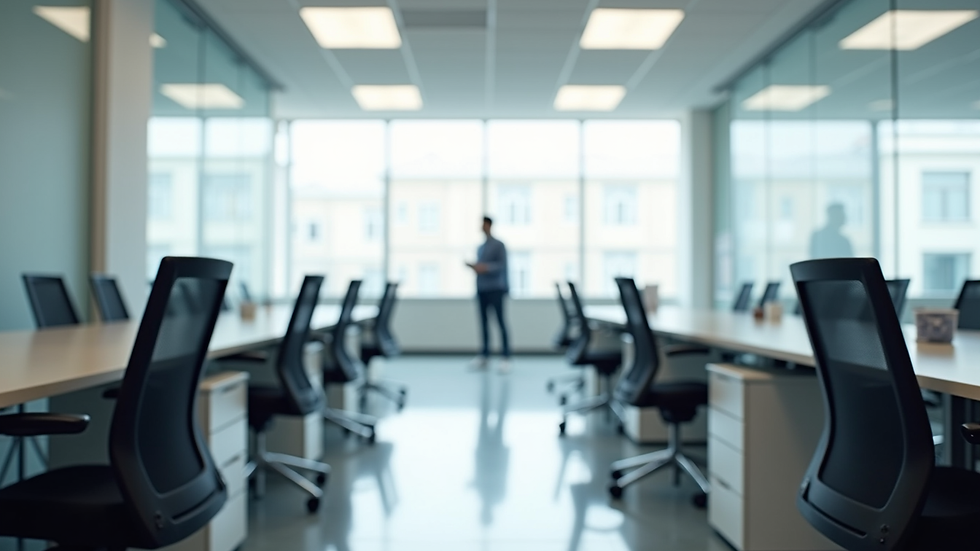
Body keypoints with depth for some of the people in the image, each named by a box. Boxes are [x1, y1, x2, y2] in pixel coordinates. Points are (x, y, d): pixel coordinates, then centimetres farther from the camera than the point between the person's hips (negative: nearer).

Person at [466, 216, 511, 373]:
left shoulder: (498, 245, -3)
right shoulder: (480, 248, 18)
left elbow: (502, 265, -11)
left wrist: (485, 267, -23)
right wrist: (473, 266, 2)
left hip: (495, 289, -7)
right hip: (481, 289, 7)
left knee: (500, 321, -7)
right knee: (484, 322, 6)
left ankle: (506, 357, -8)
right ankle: (484, 356, 10)